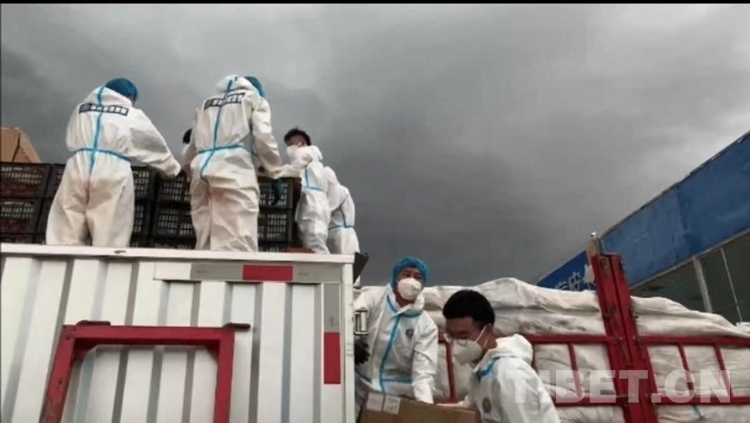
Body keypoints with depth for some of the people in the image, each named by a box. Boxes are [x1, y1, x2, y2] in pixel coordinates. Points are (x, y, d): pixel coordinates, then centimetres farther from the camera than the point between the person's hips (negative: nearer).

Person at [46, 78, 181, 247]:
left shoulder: (81, 109, 24)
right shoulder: (133, 115, 16)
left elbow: (71, 141, 23)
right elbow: (156, 146, 25)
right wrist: (173, 168, 40)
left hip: (78, 166, 3)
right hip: (112, 171, -3)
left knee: (64, 236, 4)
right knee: (110, 241, -2)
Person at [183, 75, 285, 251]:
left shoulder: (207, 102, 33)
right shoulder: (254, 97, 19)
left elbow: (193, 143, 27)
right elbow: (263, 137, 4)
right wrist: (275, 174, 6)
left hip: (202, 168, 5)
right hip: (234, 168, -5)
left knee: (204, 241, 3)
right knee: (239, 242, -13)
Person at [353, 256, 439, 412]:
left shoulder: (427, 326, 1)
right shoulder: (372, 299, -1)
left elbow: (424, 372, -8)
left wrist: (425, 405, -27)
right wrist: (350, 343, -43)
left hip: (398, 397, 1)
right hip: (359, 391, 0)